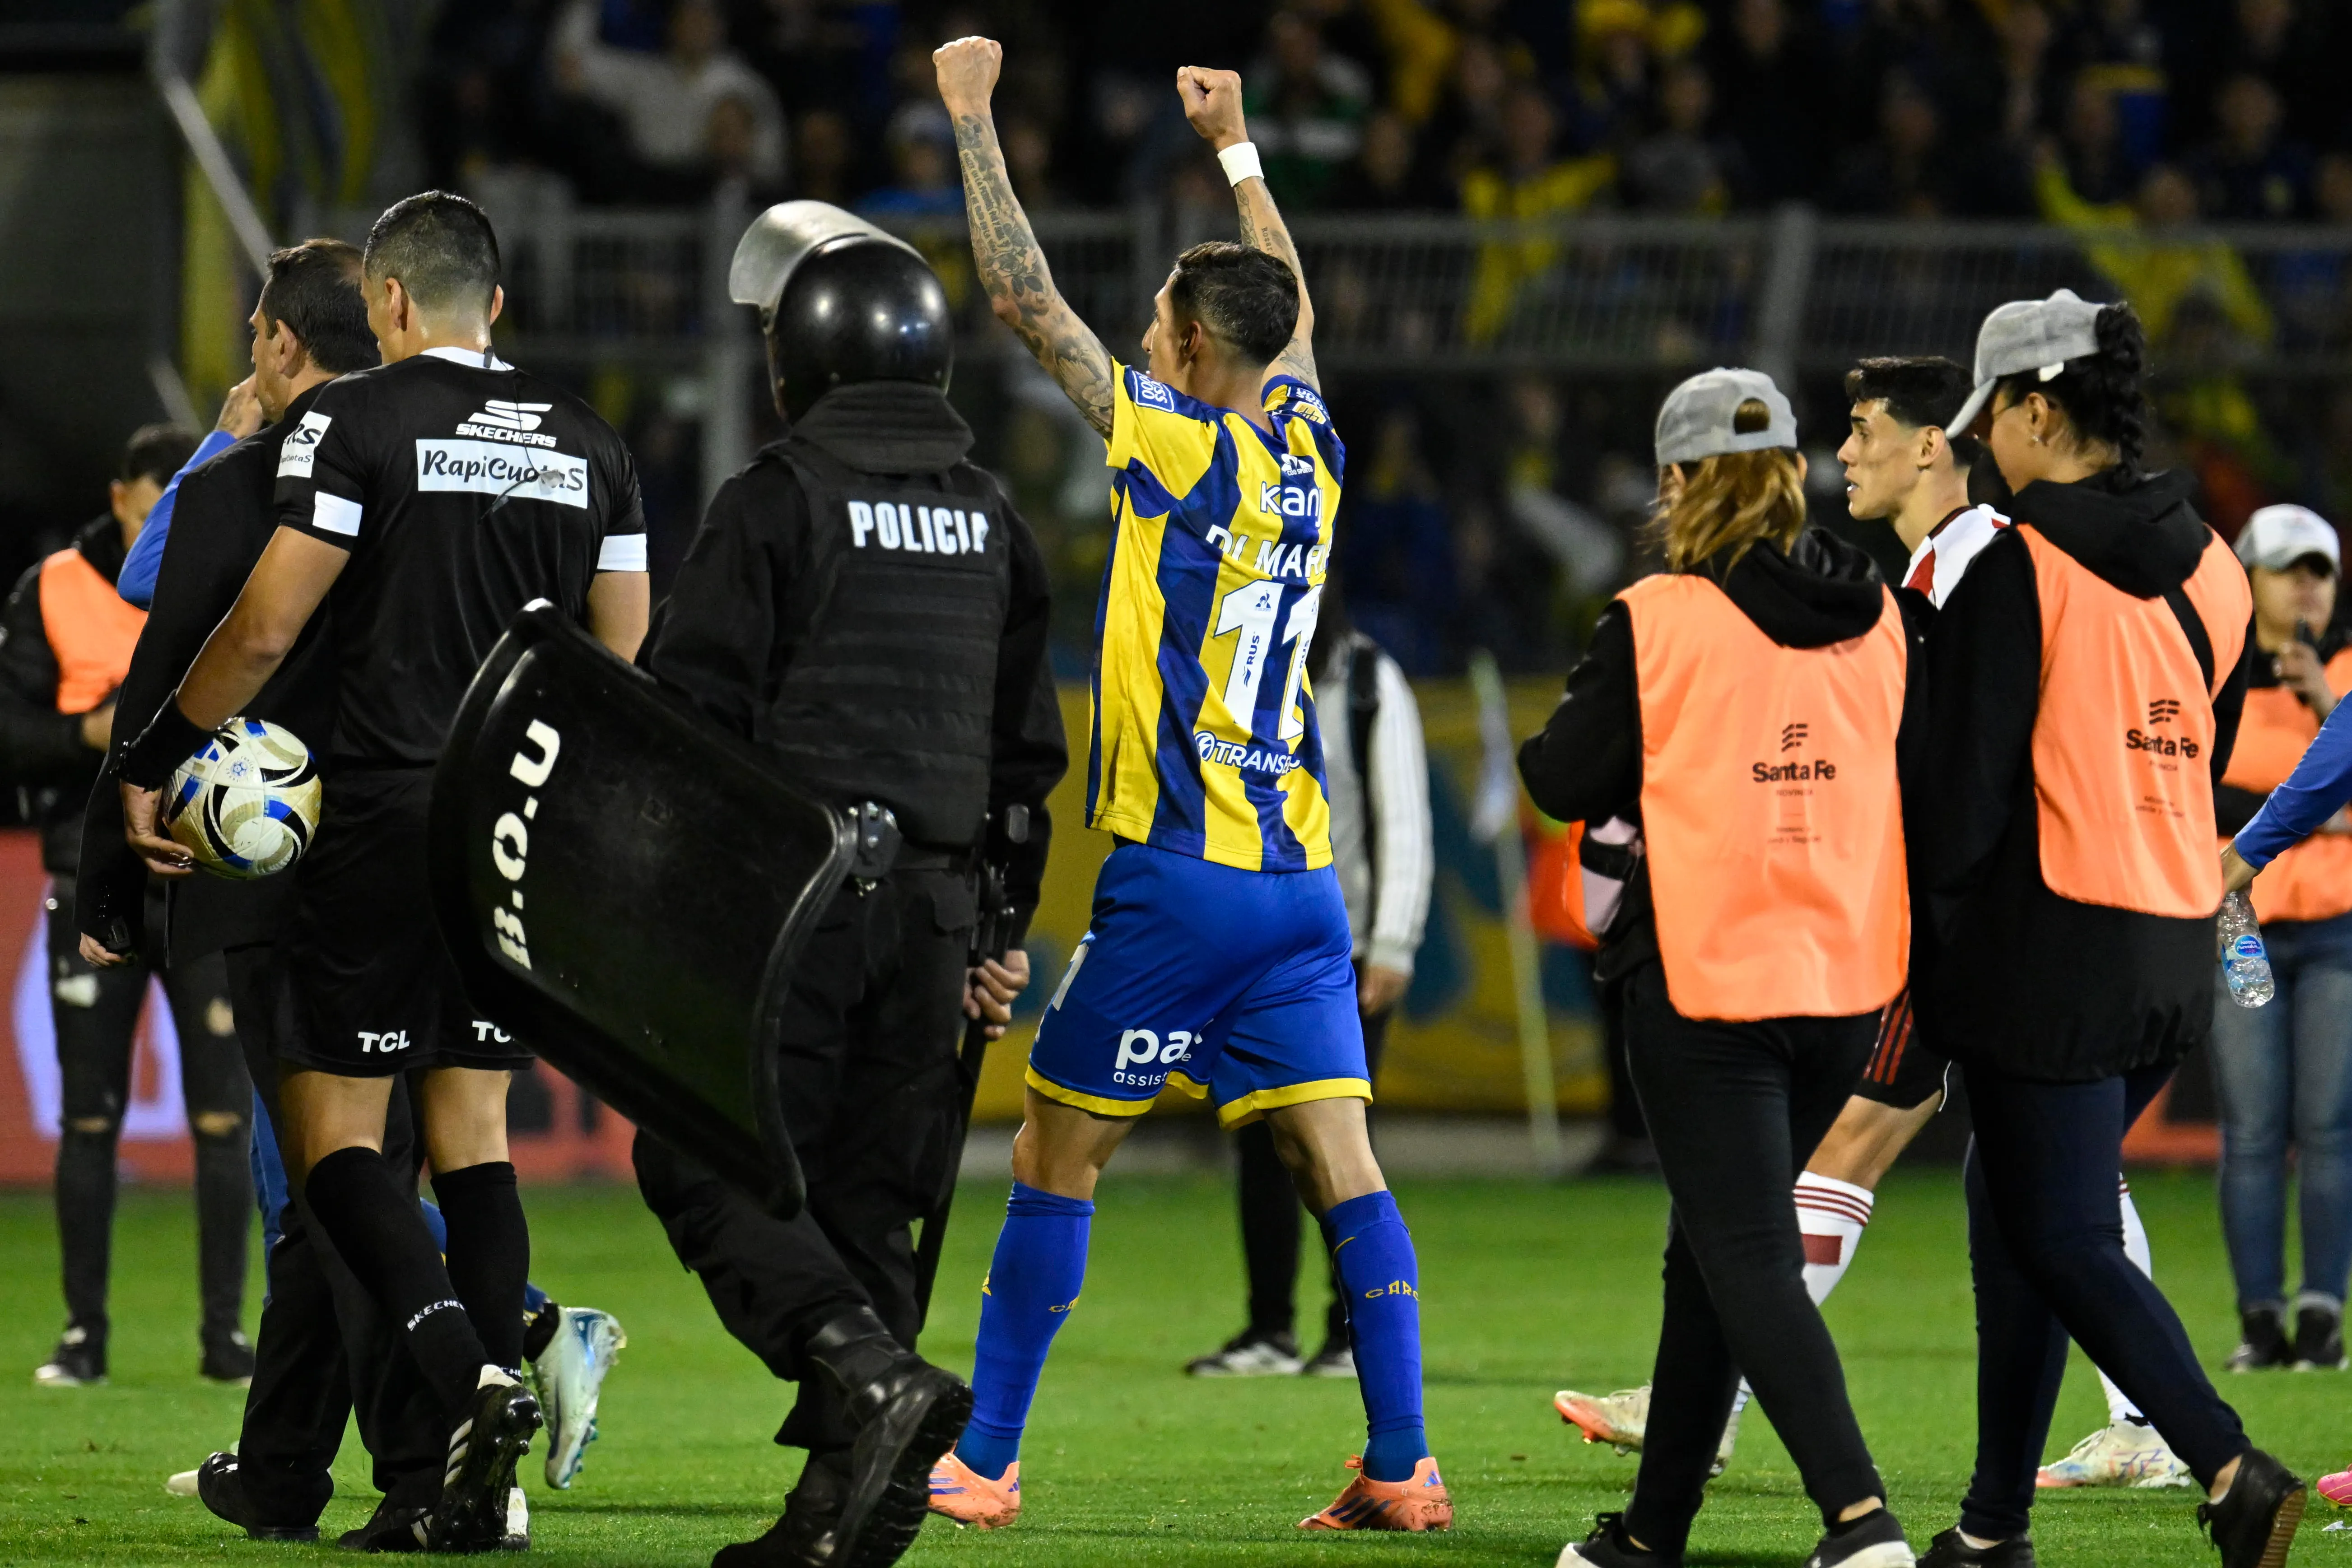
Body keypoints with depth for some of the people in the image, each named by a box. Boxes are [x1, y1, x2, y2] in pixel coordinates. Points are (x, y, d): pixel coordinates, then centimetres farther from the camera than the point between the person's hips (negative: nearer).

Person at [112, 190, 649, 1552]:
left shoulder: (359, 423, -6)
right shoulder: (591, 444, 11)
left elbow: (265, 632, -10)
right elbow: (624, 661, 13)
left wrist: (151, 760, 1)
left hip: (386, 817, -5)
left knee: (337, 1127, 0)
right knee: (474, 1124, 10)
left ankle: (465, 1368, -23)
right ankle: (483, 1479, 2)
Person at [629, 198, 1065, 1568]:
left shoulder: (779, 500, -7)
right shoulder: (989, 518, 14)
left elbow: (695, 710, -9)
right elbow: (1030, 745, 17)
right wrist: (1009, 925, 22)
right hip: (930, 892, 6)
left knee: (706, 1165, -2)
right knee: (865, 1194, 9)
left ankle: (874, 1374, -22)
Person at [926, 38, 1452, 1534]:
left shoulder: (1177, 446, -9)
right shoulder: (1308, 447, 7)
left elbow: (1026, 298, -8)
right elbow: (1294, 308, 29)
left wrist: (973, 118, 0)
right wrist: (1237, 145, 38)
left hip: (1178, 878, -6)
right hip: (1301, 874, 6)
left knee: (1056, 1159, 3)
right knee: (1338, 1160, 2)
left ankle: (983, 1466, 5)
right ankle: (1401, 1468, -5)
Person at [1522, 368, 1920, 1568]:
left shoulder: (1658, 622, -9)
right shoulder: (1877, 619, 6)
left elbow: (1567, 783, -2)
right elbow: (1910, 781, 17)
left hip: (1704, 981, -6)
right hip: (1843, 979, 6)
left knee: (1744, 1259, -7)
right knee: (1709, 1254, 18)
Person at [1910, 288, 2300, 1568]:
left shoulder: (2019, 569, -13)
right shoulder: (2211, 570, 9)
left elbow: (1965, 789, -13)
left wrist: (1920, 937, -3)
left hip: (2051, 947, -8)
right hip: (2176, 952, 8)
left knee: (2064, 1240, -3)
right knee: (2010, 1204, 18)